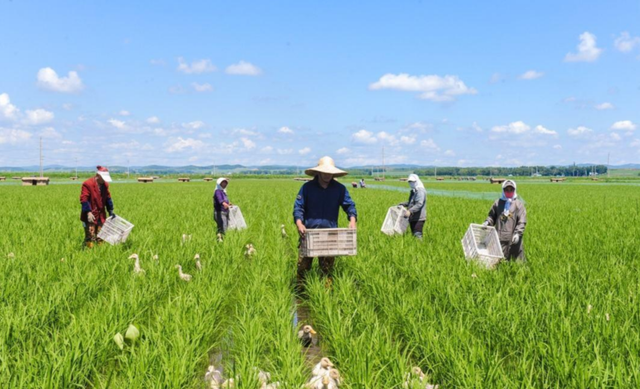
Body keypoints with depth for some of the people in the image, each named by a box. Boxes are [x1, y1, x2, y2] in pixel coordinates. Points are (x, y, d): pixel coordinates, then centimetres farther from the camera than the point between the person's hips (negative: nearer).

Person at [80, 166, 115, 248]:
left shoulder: (105, 184, 10)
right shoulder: (87, 184, -12)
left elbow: (108, 198, 18)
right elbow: (83, 199, -16)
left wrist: (110, 211, 11)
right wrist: (88, 212, -24)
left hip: (101, 216, 7)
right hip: (90, 216, -7)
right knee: (90, 238, -8)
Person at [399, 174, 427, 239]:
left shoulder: (420, 190, -14)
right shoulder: (413, 191, 16)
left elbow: (419, 204, -26)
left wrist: (410, 211, -36)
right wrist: (403, 204, 15)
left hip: (419, 218, -9)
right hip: (412, 218, 9)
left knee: (417, 234, -15)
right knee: (413, 234, 10)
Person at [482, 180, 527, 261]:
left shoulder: (518, 204, 2)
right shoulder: (498, 202, 10)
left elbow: (522, 221, -4)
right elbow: (492, 216, 18)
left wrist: (518, 233, -16)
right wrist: (487, 222, -3)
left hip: (514, 238, -2)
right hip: (500, 238, 2)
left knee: (518, 260, 3)